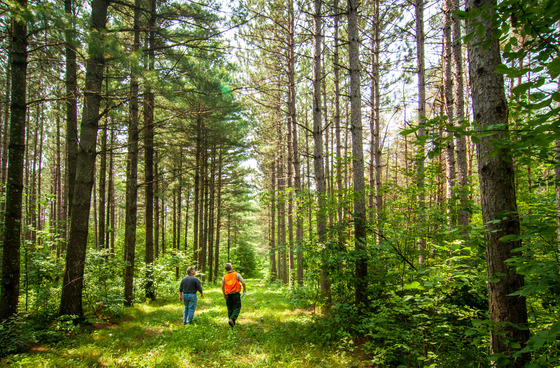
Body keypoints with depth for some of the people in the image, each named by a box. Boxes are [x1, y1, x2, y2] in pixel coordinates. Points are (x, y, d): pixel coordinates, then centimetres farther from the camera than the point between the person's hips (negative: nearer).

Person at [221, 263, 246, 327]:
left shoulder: (224, 277, 4)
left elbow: (222, 287, 6)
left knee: (230, 309, 14)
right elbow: (243, 283, -6)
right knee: (237, 308, 2)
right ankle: (232, 319, -18)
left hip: (228, 295, 3)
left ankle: (232, 322, 17)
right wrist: (244, 289, 12)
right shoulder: (236, 274, -3)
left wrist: (224, 295, 20)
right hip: (236, 294, -3)